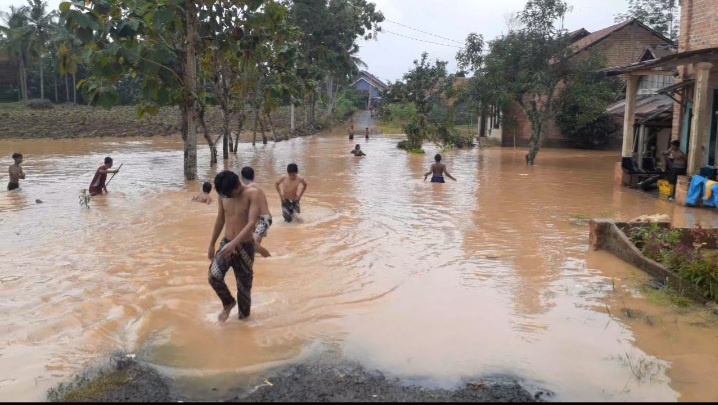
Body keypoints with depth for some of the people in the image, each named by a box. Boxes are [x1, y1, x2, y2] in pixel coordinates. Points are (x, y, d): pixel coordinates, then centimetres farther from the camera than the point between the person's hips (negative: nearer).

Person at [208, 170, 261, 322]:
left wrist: (234, 243, -33)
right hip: (226, 244, 3)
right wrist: (211, 245, 15)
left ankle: (244, 316, 28)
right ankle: (228, 303, 10)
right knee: (214, 276, -18)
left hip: (245, 247, -3)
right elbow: (220, 220, 12)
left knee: (244, 285, 5)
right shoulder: (223, 195, -1)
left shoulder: (252, 193, -15)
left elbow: (252, 223, -24)